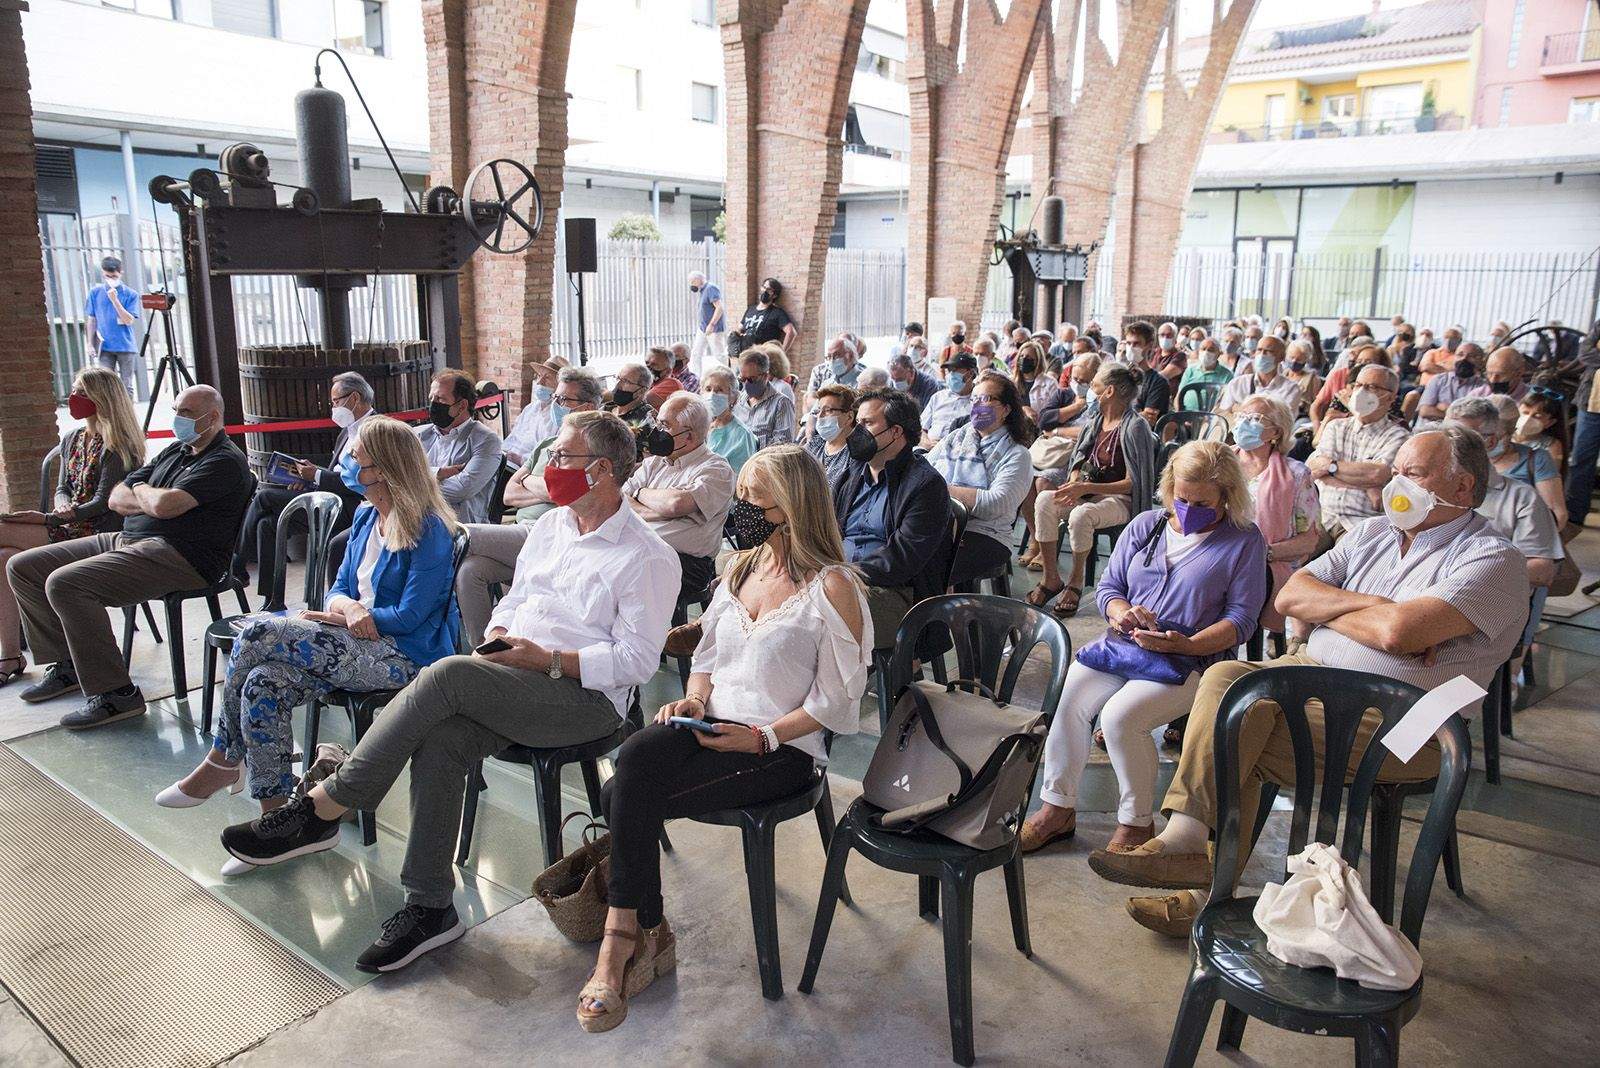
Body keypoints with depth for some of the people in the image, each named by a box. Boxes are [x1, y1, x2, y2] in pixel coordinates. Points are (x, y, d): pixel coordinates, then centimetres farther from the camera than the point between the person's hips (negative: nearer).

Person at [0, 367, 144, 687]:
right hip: (70, 526, 8)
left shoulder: (115, 446, -9)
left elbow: (102, 504, -14)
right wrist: (63, 506, -2)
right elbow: (63, 488, 22)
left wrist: (47, 519, -19)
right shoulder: (71, 439, 17)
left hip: (98, 533, -8)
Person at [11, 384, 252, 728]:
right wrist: (152, 502, -4)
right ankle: (67, 665, 19)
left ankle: (116, 694, -21)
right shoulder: (174, 451, 23)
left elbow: (165, 504, -22)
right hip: (127, 540, 10)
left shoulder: (225, 461, -8)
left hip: (178, 555, -10)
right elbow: (116, 498, 18)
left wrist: (141, 490, 1)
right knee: (21, 567, 9)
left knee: (65, 583, -27)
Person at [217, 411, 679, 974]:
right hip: (511, 684, 7)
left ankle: (320, 809, -17)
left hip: (587, 696, -7)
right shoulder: (551, 525, 18)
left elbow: (637, 660, -11)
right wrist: (497, 636, 2)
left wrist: (548, 660, -18)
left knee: (447, 674, -28)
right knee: (438, 743, -24)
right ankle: (429, 907, -14)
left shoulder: (648, 557, -6)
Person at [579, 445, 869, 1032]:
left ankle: (624, 940, -3)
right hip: (712, 724, 6)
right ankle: (647, 934, -11)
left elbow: (836, 699, -8)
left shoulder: (832, 587, -7)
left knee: (628, 797, -24)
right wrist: (694, 697, -2)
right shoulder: (741, 568, 14)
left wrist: (762, 738, -18)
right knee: (635, 757, -26)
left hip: (783, 749, -6)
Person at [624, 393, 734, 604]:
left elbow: (677, 503, -20)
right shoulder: (654, 463, 20)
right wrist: (660, 512, -8)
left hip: (686, 561, -6)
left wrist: (640, 493, 0)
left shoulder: (717, 469, -2)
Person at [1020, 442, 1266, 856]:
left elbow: (1241, 621, -5)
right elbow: (1108, 586, 15)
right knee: (1066, 699, -20)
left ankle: (1137, 824, -8)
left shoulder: (1244, 541, 1)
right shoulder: (1146, 525, 13)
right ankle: (1057, 810, -4)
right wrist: (1123, 613, -9)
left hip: (1194, 660, -5)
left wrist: (1186, 644, -21)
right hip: (1123, 645, 5)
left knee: (1120, 715, -29)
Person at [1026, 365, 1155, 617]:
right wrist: (1074, 481, -6)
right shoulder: (1098, 419, 10)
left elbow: (1133, 482, -17)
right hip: (1091, 491, 7)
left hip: (1121, 500, -7)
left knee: (1081, 514, -36)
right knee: (1045, 499, -20)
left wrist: (1086, 488, -22)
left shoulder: (1135, 426, -13)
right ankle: (1050, 577, -16)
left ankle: (1076, 582, -14)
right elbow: (1081, 459, 18)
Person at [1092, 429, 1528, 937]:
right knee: (1226, 676, -25)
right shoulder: (1373, 532, 17)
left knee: (1238, 742, -25)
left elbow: (1398, 632, -22)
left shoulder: (1493, 560, -6)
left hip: (1397, 718, -6)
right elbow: (1289, 596, 7)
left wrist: (1327, 610, -3)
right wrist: (1365, 604, -8)